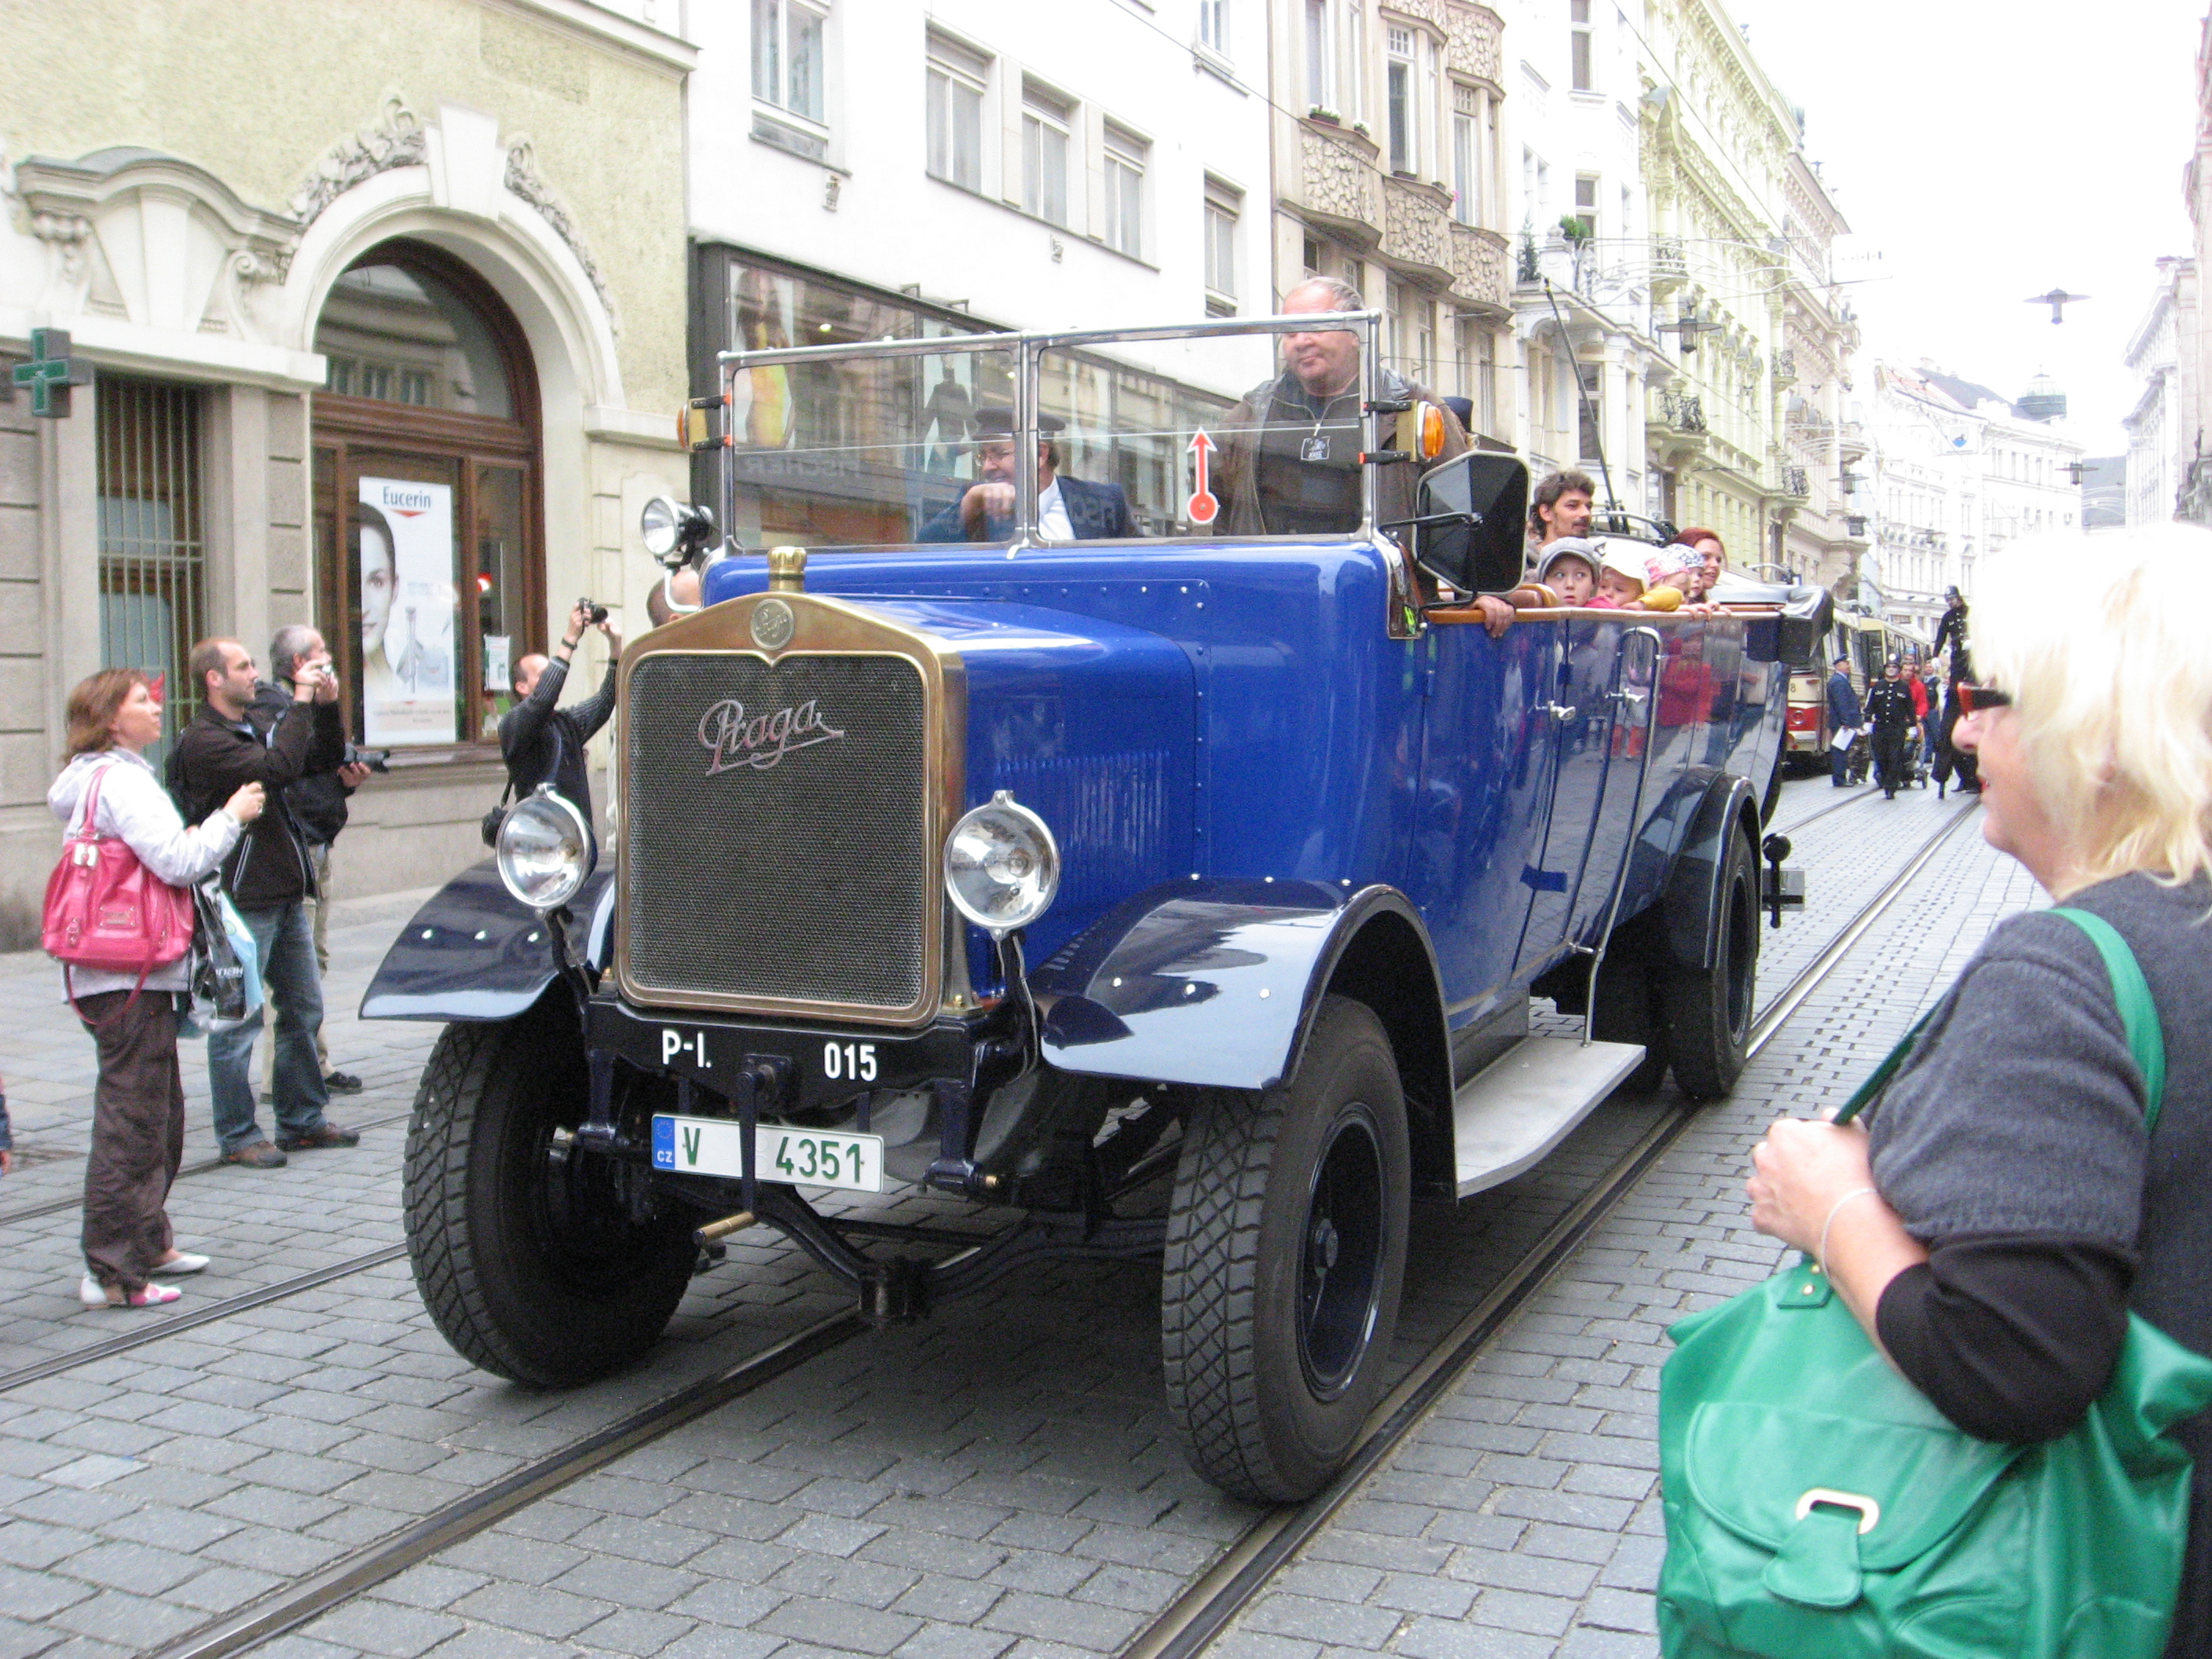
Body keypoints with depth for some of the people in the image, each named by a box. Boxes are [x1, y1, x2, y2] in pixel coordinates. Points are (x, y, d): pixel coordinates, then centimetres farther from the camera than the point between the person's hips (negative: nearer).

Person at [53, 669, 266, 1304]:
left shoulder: (88, 778, 16)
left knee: (160, 1116, 19)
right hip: (131, 977, -11)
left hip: (126, 975, 11)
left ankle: (148, 1244, 29)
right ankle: (112, 1272, -3)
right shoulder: (122, 781, -15)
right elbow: (178, 862, -23)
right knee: (132, 1121, -7)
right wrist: (231, 817, -10)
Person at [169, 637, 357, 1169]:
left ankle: (303, 1121, 25)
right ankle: (238, 1137, 7)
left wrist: (327, 706, 1)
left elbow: (325, 759, 16)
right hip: (243, 900, -9)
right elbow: (278, 768, -26)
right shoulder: (202, 740, -13)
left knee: (304, 1010, 15)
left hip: (286, 895, 9)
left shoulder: (263, 721, 13)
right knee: (238, 1021, -1)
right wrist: (302, 702, -19)